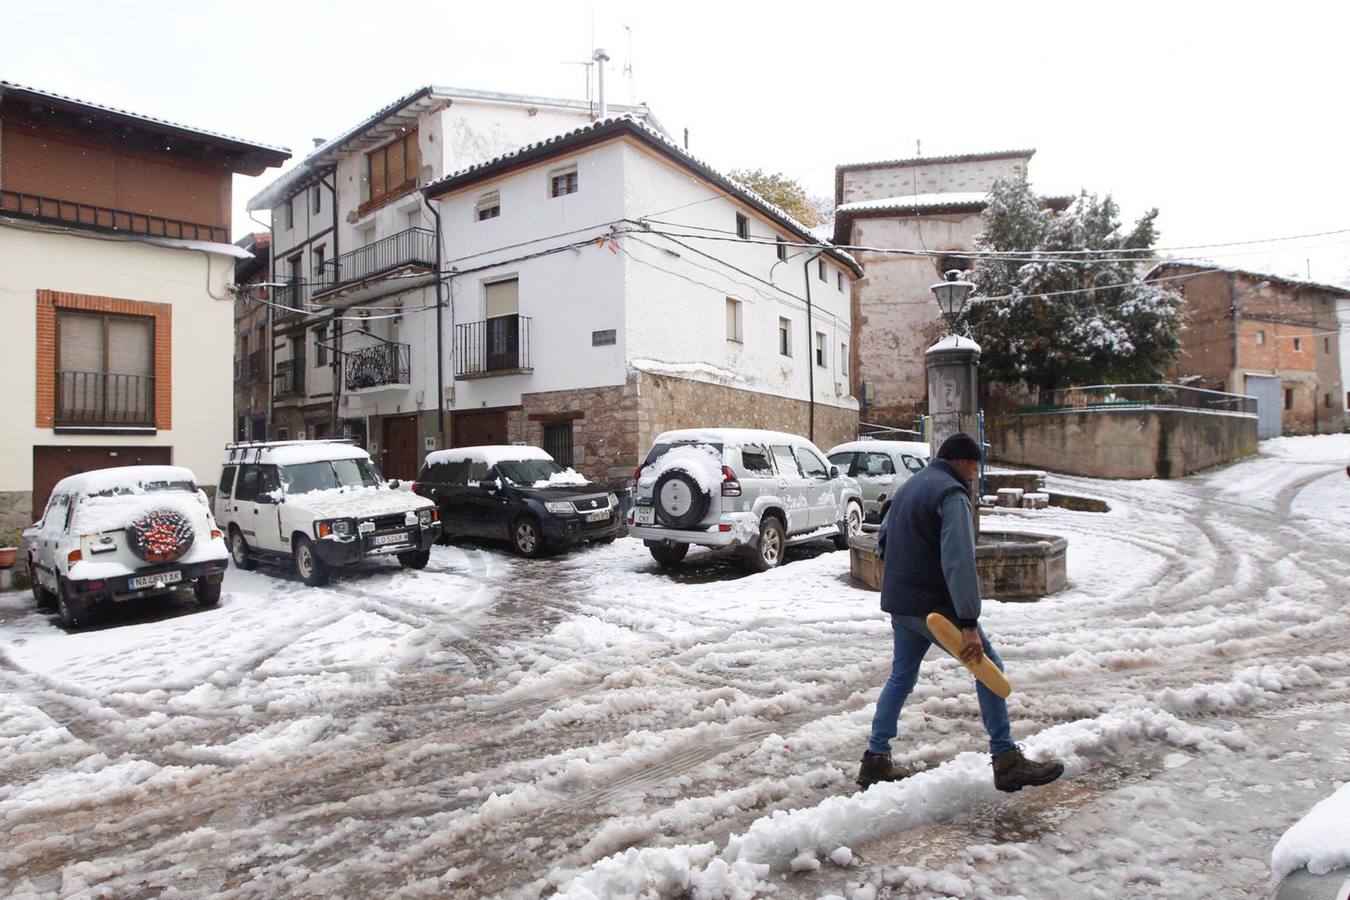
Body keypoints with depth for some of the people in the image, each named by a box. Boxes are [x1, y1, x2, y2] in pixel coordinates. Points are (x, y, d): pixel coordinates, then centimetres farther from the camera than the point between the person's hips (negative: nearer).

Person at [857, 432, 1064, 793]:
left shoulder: (911, 485, 15)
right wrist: (969, 623, -27)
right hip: (933, 604, -9)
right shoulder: (951, 494, -14)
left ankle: (875, 760, 19)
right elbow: (959, 562, -24)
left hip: (899, 604, 9)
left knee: (901, 676, 15)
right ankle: (1006, 762, 8)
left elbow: (884, 535, 26)